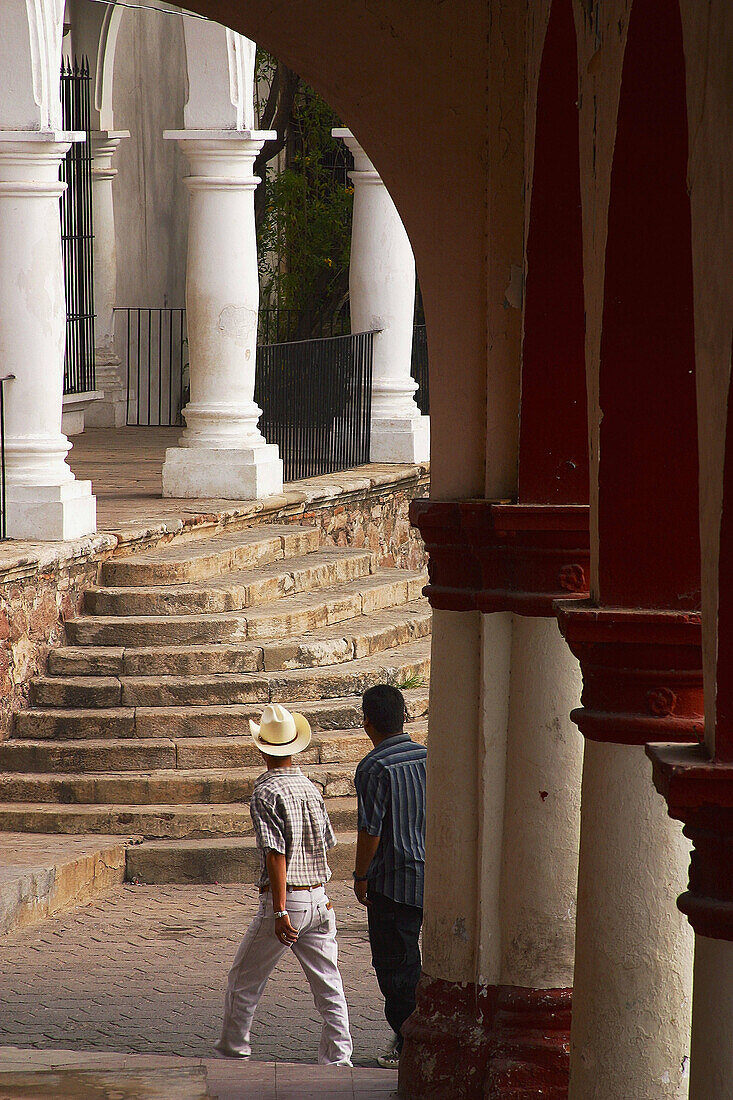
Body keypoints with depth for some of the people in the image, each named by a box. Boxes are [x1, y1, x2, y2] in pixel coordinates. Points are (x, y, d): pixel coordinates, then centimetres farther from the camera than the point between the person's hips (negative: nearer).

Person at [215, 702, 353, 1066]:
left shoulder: (266, 793, -13)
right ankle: (338, 1057, 1)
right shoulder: (311, 789, 7)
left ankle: (233, 1049, 20)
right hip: (319, 899, 6)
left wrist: (280, 912, -20)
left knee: (244, 980, 11)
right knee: (328, 984, 6)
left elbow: (276, 854, -19)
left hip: (284, 900, -6)